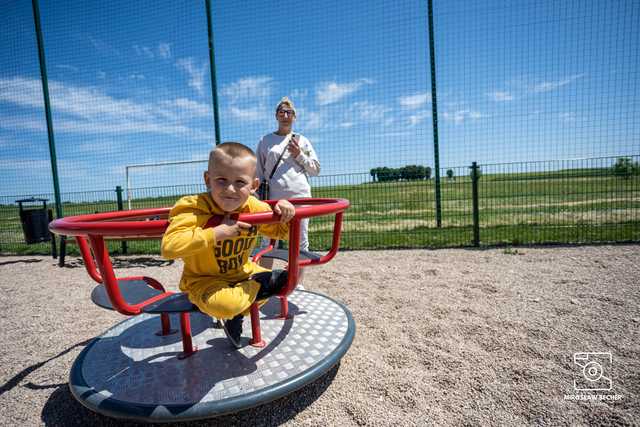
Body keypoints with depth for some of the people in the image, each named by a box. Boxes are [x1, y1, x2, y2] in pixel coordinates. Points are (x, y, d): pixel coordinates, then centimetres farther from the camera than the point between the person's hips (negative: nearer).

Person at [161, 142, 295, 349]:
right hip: (204, 279, -5)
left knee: (284, 280, 6)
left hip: (242, 272, 6)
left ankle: (234, 315, 11)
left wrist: (284, 214, -18)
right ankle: (259, 287, -3)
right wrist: (217, 233, -40)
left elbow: (280, 232, 5)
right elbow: (169, 247, -39)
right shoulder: (193, 209, -26)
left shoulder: (255, 208, -10)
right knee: (223, 305, -34)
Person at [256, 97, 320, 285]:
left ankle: (298, 283, 19)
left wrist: (299, 155, -4)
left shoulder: (302, 140, 12)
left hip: (300, 197, 1)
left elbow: (316, 169, 10)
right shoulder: (265, 141, 11)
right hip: (274, 198, -1)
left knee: (301, 242, 5)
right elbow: (259, 173, 12)